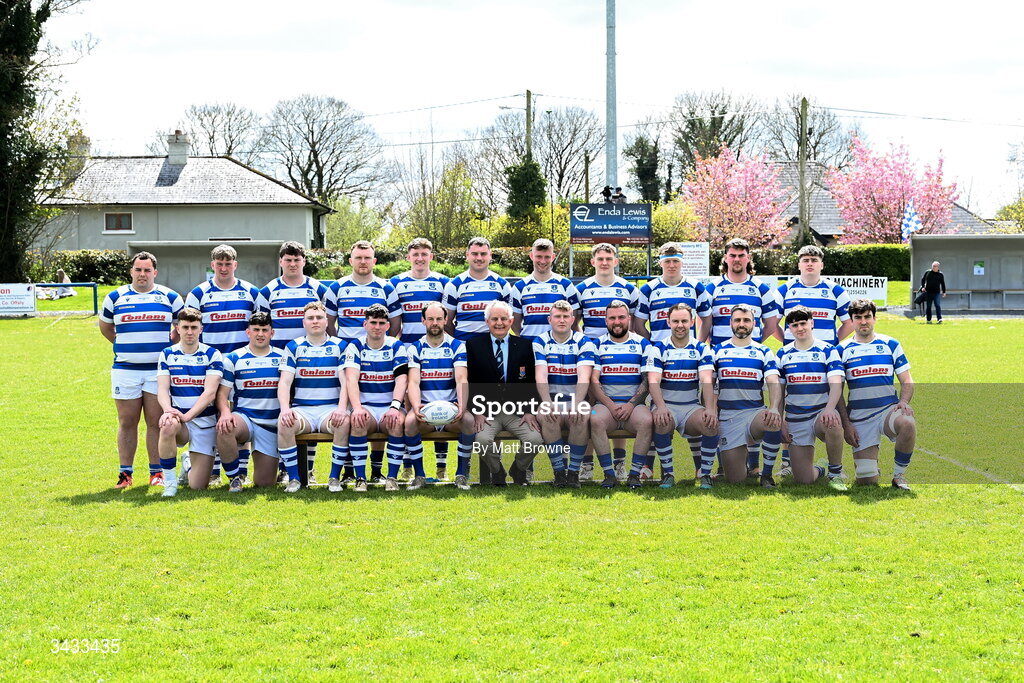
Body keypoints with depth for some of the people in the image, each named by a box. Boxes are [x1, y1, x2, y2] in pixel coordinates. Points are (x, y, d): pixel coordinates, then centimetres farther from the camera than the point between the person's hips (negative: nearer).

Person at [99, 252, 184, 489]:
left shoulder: (169, 297, 7)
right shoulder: (116, 297, 9)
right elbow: (105, 326, 22)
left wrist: (168, 343, 7)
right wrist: (123, 345, 12)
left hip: (159, 369, -1)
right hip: (125, 369, 1)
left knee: (156, 422, 0)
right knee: (127, 423, 3)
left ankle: (157, 472, 6)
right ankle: (125, 473, 8)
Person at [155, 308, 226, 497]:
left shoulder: (212, 355, -1)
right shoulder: (167, 355, 6)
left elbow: (210, 393, -11)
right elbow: (162, 389, -5)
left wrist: (187, 415, -25)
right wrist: (168, 410, -28)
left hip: (204, 422, -1)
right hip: (178, 418, 1)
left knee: (198, 486, -9)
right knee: (168, 425, -38)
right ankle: (169, 482, -18)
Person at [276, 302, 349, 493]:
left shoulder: (340, 346, 9)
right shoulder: (293, 347, 10)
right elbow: (284, 382, 2)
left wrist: (341, 408, -19)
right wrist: (285, 409, -17)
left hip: (331, 408, -1)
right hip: (301, 409, 1)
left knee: (344, 423, -34)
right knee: (284, 424, -32)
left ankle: (335, 478, -20)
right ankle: (293, 479, -19)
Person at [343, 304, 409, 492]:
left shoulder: (396, 347, 7)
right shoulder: (355, 347, 5)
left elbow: (401, 379, -7)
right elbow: (351, 378, -9)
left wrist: (395, 407, -25)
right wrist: (357, 407, -27)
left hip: (390, 407, 1)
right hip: (366, 406, 0)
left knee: (398, 422, -33)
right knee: (358, 421, -34)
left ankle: (392, 477, -23)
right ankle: (360, 478, -27)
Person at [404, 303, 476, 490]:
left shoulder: (457, 346, 6)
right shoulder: (415, 348, 7)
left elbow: (461, 380, -7)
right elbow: (413, 382, -6)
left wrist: (462, 406, -27)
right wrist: (416, 407, -27)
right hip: (425, 407, 0)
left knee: (469, 421, -32)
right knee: (409, 422, -33)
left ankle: (462, 474, -15)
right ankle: (419, 475, -17)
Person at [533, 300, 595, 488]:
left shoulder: (584, 342, 5)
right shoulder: (540, 342, 7)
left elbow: (584, 376, -10)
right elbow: (541, 376, -7)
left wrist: (577, 403, -28)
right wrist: (547, 403, -25)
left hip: (576, 400, 0)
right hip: (551, 400, 0)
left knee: (582, 417, -33)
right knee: (547, 418, -34)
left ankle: (574, 471, -21)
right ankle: (559, 471, -22)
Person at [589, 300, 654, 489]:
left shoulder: (642, 344, 12)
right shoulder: (598, 345, 11)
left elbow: (648, 380, 6)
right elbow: (593, 381, 3)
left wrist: (631, 405, -9)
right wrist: (611, 406, -11)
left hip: (634, 404, 0)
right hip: (605, 403, 0)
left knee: (646, 421, -33)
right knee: (596, 420, -33)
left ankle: (635, 474, -21)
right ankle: (609, 474, -23)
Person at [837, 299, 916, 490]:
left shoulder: (890, 345, 9)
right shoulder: (842, 350, 7)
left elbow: (906, 381, 8)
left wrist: (903, 401, -13)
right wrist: (846, 424, -4)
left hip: (888, 408, 0)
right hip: (859, 419, 0)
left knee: (908, 424, -38)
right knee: (867, 481, -11)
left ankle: (899, 474, -15)